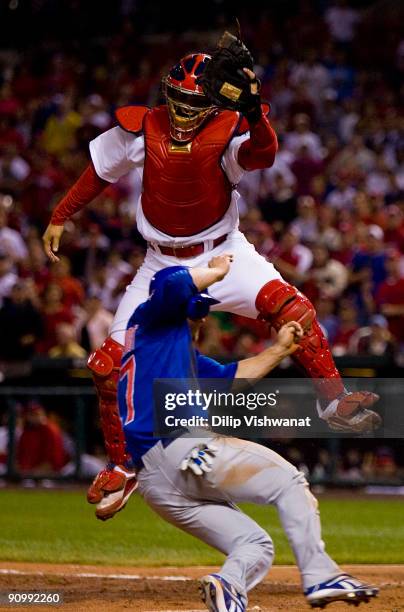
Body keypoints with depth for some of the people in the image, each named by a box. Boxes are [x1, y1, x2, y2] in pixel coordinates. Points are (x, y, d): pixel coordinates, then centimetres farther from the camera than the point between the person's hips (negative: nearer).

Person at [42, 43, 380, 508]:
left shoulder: (228, 133, -15)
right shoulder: (140, 130, -8)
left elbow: (263, 156, -37)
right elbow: (99, 173, 8)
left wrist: (254, 112, -54)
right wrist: (59, 218, 14)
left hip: (223, 253, -2)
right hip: (164, 263, 3)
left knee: (287, 305, -31)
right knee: (108, 365, -4)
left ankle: (332, 398, -19)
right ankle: (123, 465, 15)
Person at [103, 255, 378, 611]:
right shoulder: (151, 322, 8)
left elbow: (230, 378, 33)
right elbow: (173, 283, -12)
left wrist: (279, 351, 26)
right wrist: (217, 271, 5)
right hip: (182, 448, -9)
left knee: (255, 546, 10)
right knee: (288, 481, -1)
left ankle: (230, 583, -23)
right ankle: (320, 577, -15)